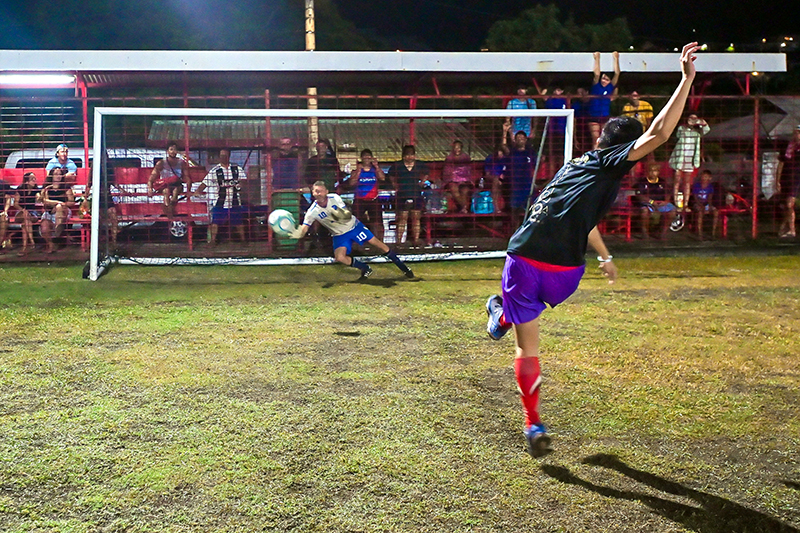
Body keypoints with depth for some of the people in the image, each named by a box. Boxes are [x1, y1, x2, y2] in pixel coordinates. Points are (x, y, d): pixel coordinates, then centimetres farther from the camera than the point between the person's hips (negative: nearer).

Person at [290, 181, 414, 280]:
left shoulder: (334, 198, -19)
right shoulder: (312, 211, -19)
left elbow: (349, 215, -19)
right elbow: (303, 229, -26)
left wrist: (342, 215, -41)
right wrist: (297, 234, -49)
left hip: (353, 226, -1)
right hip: (339, 235, 1)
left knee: (377, 244, -4)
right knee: (339, 257, -22)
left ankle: (402, 266, 10)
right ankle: (365, 269, 2)